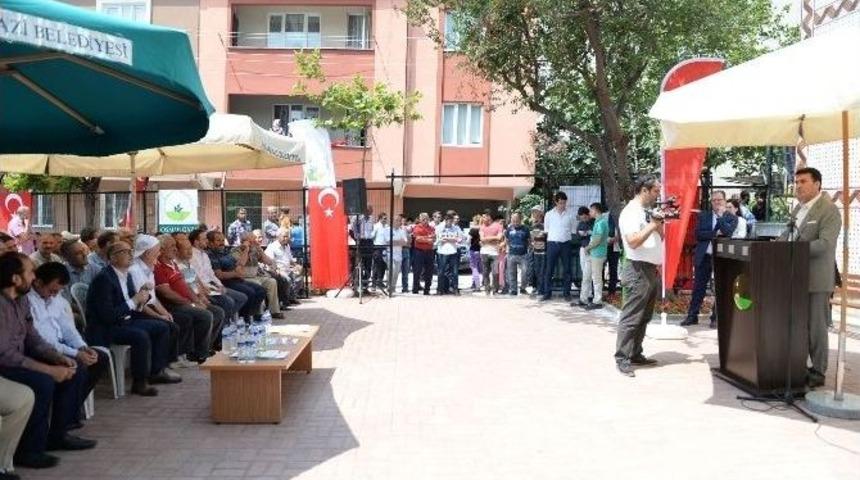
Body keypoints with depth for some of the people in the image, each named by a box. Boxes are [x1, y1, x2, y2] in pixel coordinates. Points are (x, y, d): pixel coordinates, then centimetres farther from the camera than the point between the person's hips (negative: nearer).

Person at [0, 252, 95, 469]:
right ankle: (28, 450, -14)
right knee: (43, 383, -31)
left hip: (18, 358, 9)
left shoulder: (22, 300, 4)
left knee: (76, 372, 1)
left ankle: (58, 435, 12)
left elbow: (33, 339, 9)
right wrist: (49, 369, -26)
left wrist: (59, 358, -8)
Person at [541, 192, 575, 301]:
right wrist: (549, 240, 3)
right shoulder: (549, 214, 4)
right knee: (549, 269, 0)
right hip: (552, 244, 0)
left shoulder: (570, 215, 5)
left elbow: (573, 230, 10)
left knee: (567, 269, 4)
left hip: (566, 244, 0)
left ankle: (566, 293, 11)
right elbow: (546, 230, 10)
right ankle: (547, 292, 7)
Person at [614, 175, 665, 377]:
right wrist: (652, 225, -18)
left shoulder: (648, 212, 16)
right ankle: (622, 359, -4)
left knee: (644, 317, 13)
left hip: (652, 270, 10)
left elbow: (660, 238, 23)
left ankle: (635, 354, 21)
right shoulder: (630, 212, -12)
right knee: (631, 318, -7)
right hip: (638, 270, -10)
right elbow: (633, 241, -23)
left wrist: (659, 224, 5)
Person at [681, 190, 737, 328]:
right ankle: (692, 316, 14)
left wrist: (721, 215, -13)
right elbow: (698, 234, -4)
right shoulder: (703, 215, 8)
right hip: (703, 256, 2)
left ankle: (716, 318, 12)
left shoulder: (731, 218, 2)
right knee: (698, 287, 7)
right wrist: (715, 233, -14)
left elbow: (728, 232, -17)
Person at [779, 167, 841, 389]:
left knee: (816, 327, 1)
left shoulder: (829, 210, -12)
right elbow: (789, 233, 23)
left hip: (816, 279, -8)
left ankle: (818, 373, 11)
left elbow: (825, 244, -23)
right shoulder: (798, 208, 14)